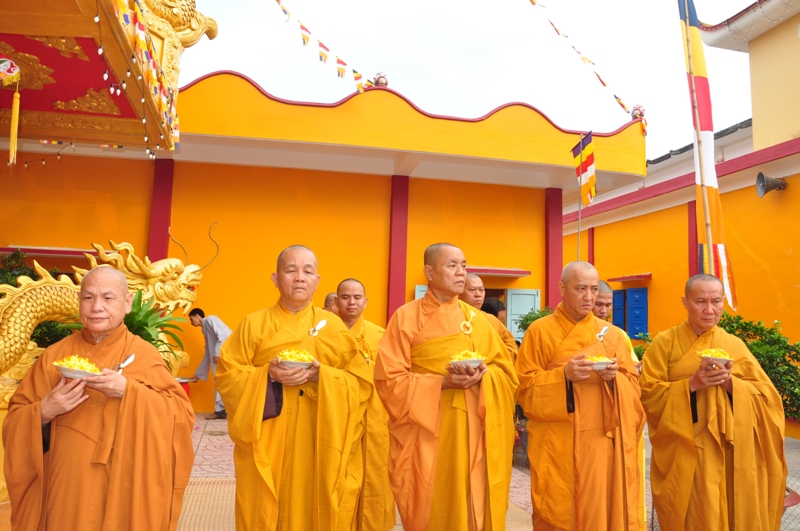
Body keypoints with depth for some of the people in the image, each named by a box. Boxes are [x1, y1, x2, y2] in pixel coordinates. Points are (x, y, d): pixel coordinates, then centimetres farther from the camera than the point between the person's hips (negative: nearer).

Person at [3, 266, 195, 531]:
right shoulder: (54, 356, 3)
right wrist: (43, 412, -15)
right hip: (64, 491, 2)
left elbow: (182, 416, -13)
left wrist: (129, 391, -24)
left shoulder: (144, 355, -5)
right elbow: (15, 418, 5)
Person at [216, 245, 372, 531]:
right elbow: (227, 375, -1)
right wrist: (268, 376, -17)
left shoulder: (334, 326, 5)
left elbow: (360, 381, 0)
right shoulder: (254, 324, 4)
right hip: (269, 445, 0)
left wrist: (321, 376, -17)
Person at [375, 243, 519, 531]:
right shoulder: (406, 317, -4)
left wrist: (481, 376, -15)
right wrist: (441, 382, -19)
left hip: (473, 431, 3)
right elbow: (389, 379, -9)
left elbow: (507, 371, 7)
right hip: (427, 432, -3)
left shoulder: (478, 320, 9)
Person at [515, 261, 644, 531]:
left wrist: (614, 377, -12)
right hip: (559, 446, -3)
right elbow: (525, 387, -5)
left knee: (604, 509, 8)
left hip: (605, 442, 3)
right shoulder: (539, 331, -2)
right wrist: (564, 375, -18)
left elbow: (634, 385, 8)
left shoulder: (610, 334, 9)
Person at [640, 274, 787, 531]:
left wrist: (731, 383, -15)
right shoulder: (664, 343, -3)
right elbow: (648, 395, -8)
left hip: (730, 453, 3)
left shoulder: (734, 345, 6)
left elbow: (767, 396, 2)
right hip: (684, 453, -3)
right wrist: (691, 385, -19)